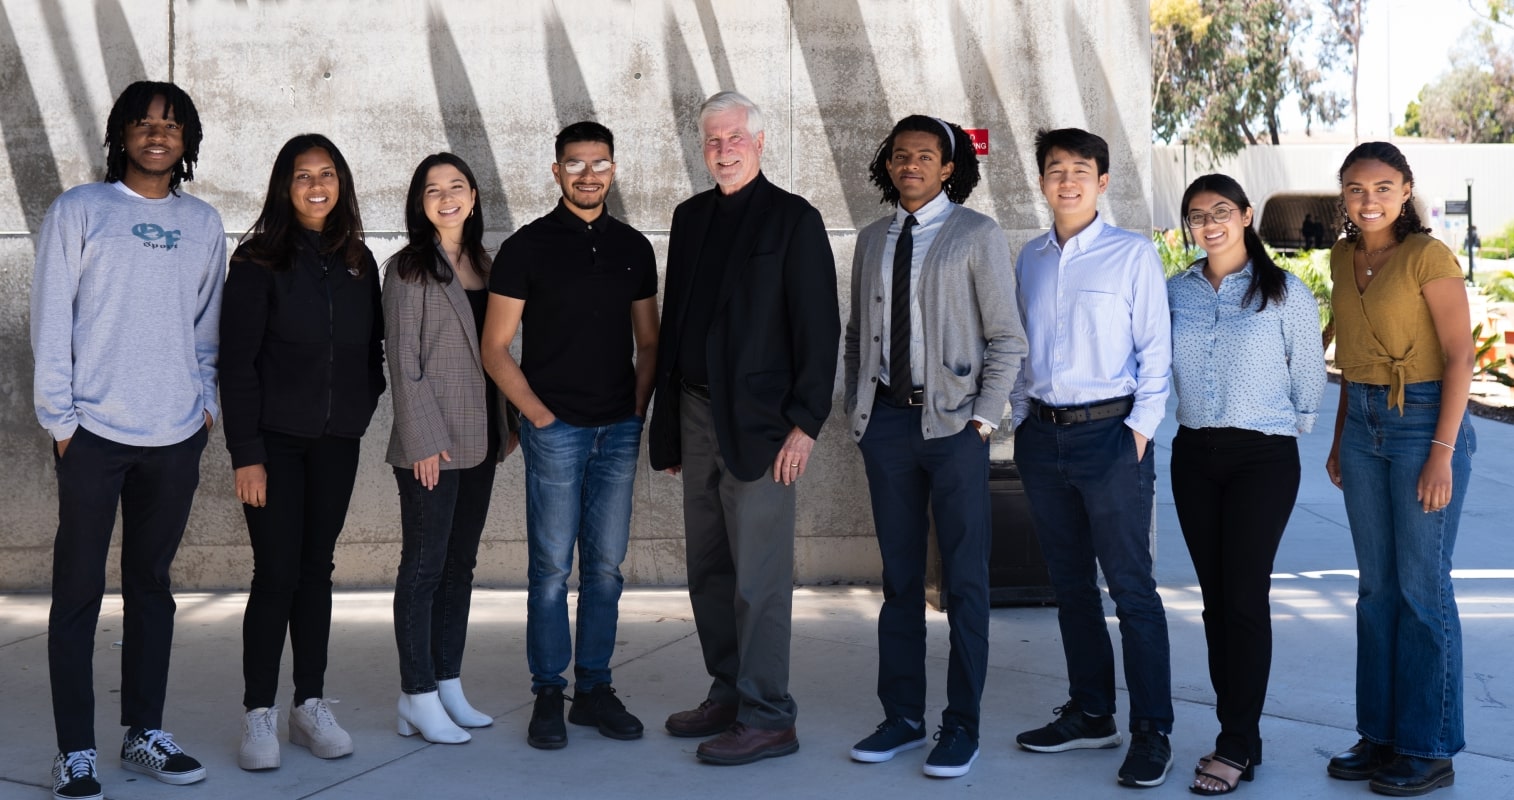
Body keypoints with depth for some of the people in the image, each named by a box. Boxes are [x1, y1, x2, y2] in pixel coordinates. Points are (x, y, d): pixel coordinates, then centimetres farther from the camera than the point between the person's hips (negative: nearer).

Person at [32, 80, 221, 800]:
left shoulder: (203, 223, 11)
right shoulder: (78, 211, 0)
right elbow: (51, 322, -2)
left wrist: (206, 403, 6)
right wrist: (60, 418, -6)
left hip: (176, 436, 3)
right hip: (95, 434, -3)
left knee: (152, 586, 12)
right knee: (78, 592, 1)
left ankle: (146, 735, 21)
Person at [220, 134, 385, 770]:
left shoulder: (359, 263, 9)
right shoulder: (258, 262, -5)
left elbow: (371, 350, 16)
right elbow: (236, 363, -9)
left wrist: (362, 410, 2)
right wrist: (245, 453, -14)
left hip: (336, 443, 4)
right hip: (276, 441, -4)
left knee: (317, 570, 9)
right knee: (277, 574, -5)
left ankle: (310, 705, 17)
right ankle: (259, 713, 5)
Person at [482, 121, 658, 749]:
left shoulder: (633, 248, 11)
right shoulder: (526, 248, -1)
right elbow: (495, 348, -2)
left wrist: (638, 412, 4)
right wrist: (539, 415, -8)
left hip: (618, 431, 4)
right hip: (555, 430, -3)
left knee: (605, 566, 7)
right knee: (551, 567, -1)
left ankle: (594, 689, 17)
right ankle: (548, 695, 9)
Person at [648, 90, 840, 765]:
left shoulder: (793, 219, -4)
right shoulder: (690, 218, 14)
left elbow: (819, 328, -8)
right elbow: (673, 321, 16)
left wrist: (805, 424, -14)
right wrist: (669, 423, 13)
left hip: (759, 423, -7)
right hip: (696, 415, 7)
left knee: (759, 577, -4)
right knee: (709, 572, 13)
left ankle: (768, 718, 4)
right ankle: (728, 694, 26)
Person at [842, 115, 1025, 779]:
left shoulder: (977, 236, 0)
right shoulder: (872, 240, 14)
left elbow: (1007, 338, -3)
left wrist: (982, 419, -9)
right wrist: (856, 407, 8)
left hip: (952, 421, -4)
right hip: (886, 420, 5)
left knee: (964, 581, 1)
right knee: (899, 577, 10)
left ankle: (962, 725, 10)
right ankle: (902, 716, 19)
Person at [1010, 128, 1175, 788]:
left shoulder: (1133, 253, -2)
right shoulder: (1029, 258, 12)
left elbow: (1155, 350, -3)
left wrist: (1139, 429, -10)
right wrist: (1022, 416, 9)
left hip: (1108, 431, -5)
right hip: (1042, 435, 5)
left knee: (1131, 587, -4)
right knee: (1069, 584, 12)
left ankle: (1151, 733, 3)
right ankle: (1090, 713, 24)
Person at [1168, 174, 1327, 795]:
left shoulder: (1285, 292, -3)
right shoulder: (1175, 292, 8)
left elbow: (1309, 376, 3)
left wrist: (1294, 429, 7)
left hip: (1263, 456, -4)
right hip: (1194, 453, 4)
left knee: (1244, 596, -7)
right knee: (1215, 597, 7)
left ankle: (1237, 747, 0)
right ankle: (1239, 734, 17)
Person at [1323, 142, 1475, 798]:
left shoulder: (1427, 256, -11)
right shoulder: (1344, 258, 10)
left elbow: (1460, 356, -14)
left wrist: (1442, 452, -19)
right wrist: (1340, 438, 15)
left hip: (1423, 420, -7)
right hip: (1364, 424, 7)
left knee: (1422, 588, -1)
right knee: (1376, 586, 10)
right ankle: (1382, 734, 20)